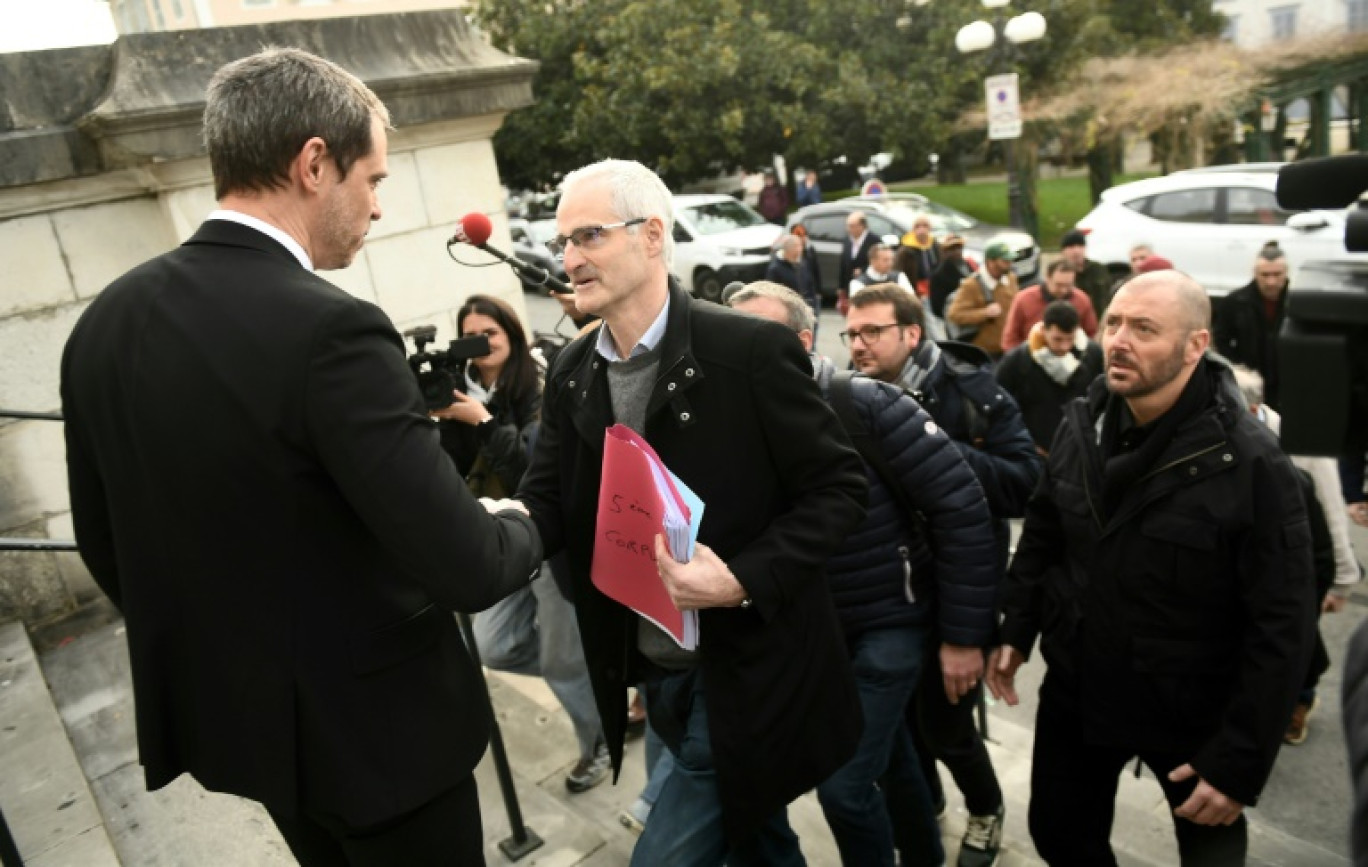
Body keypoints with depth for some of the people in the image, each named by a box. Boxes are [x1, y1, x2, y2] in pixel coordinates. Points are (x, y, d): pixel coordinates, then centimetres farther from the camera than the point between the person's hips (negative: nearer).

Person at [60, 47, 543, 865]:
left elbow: (105, 545, 7)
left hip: (229, 708, 7)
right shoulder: (329, 330, -27)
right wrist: (523, 530, -5)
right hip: (372, 720, -7)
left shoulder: (104, 322, -3)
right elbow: (466, 570, -27)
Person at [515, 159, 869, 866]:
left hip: (744, 677, -6)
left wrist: (743, 580, -26)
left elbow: (840, 487, -13)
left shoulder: (750, 351, -17)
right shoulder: (572, 374, 2)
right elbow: (546, 509, 0)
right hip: (650, 674, 6)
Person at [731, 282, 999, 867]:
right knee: (888, 755, 24)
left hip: (890, 620, -5)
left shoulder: (867, 405, -21)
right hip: (815, 625, 5)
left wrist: (962, 633, -16)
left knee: (845, 786, -4)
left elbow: (961, 506, -20)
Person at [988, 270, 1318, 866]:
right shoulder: (1081, 425, -5)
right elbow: (1041, 535, 7)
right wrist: (1016, 631, 5)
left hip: (1191, 714, -4)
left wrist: (1240, 764, -18)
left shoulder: (1251, 464, -21)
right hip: (1075, 689, 4)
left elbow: (1280, 629, -19)